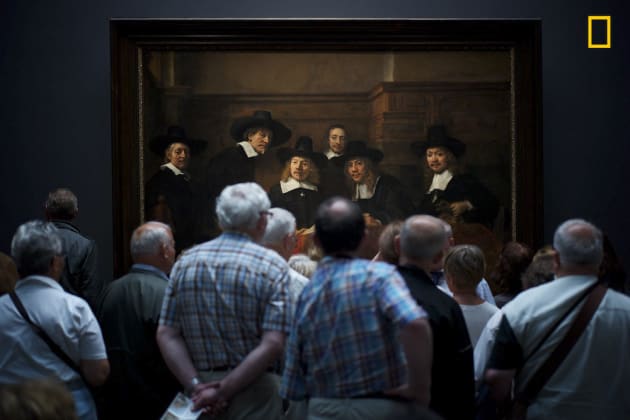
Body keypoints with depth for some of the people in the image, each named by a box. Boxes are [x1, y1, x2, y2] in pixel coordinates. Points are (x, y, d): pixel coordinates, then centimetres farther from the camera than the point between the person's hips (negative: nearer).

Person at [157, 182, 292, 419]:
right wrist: (223, 392, -15)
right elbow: (272, 345, -17)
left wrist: (196, 387, -7)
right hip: (252, 389, -3)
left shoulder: (185, 263, 4)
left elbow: (166, 335, -2)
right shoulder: (272, 267, -8)